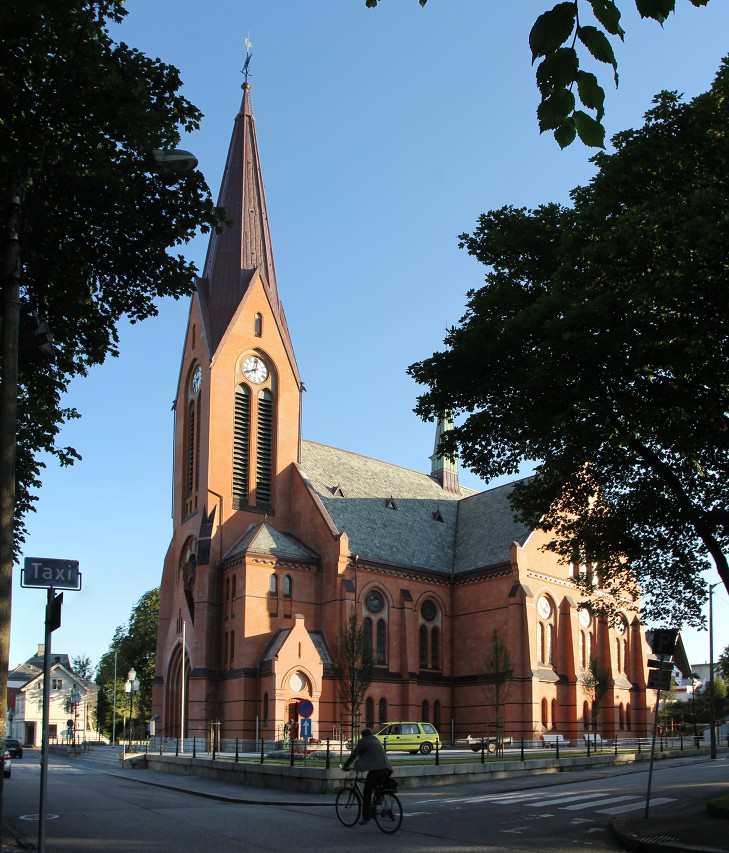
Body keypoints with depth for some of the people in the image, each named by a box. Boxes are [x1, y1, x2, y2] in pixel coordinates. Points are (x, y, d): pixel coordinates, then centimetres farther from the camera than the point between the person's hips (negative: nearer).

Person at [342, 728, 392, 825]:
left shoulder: (363, 742, 8)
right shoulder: (377, 741, 29)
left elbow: (354, 755, 8)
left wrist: (345, 766, 20)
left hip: (376, 769, -7)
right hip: (387, 769, 7)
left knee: (367, 793, 2)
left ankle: (366, 817, -2)